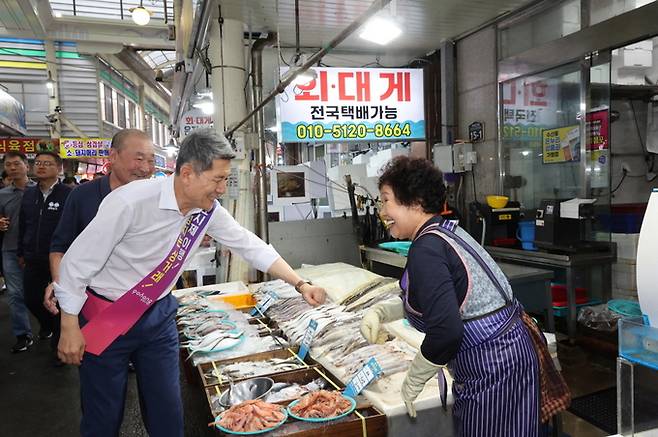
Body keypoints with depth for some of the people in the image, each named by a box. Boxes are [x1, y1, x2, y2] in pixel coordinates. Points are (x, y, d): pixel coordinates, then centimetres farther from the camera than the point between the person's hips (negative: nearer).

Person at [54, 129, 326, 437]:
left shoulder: (209, 211, -9)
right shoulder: (131, 201, -27)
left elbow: (250, 246, 1)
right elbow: (78, 259, -18)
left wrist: (300, 284, -1)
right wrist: (70, 328, -12)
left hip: (158, 315, 5)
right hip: (105, 317, -4)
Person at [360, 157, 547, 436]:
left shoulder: (426, 250, -21)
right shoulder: (446, 231, 8)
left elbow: (445, 331, -28)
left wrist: (412, 384, -13)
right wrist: (380, 311, 9)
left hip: (490, 368, -9)